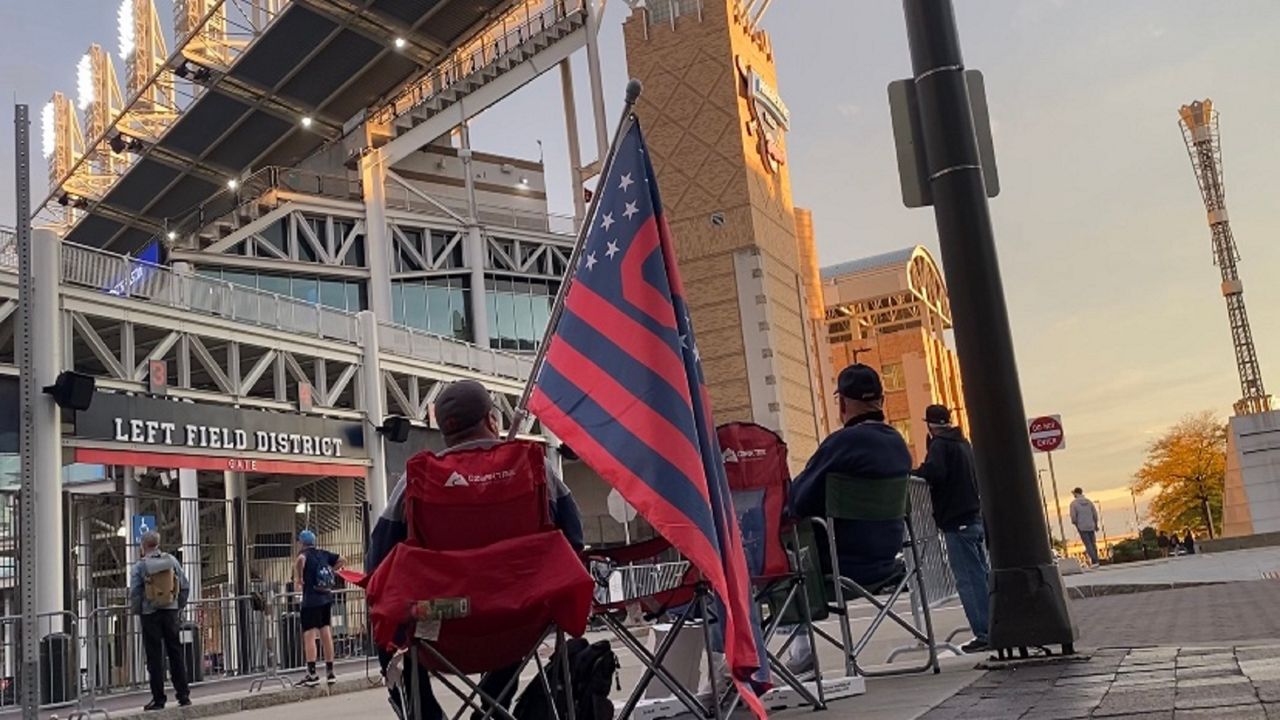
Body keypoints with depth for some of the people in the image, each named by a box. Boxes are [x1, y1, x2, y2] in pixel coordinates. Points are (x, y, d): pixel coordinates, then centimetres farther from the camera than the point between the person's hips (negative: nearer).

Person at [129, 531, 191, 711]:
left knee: (154, 657, 3)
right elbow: (185, 587, 3)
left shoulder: (140, 566, -7)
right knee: (176, 653, 9)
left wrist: (136, 611, 7)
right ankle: (183, 694, 10)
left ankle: (158, 698, 5)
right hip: (171, 611, 3)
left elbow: (134, 593, -10)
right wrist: (179, 606, 14)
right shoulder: (172, 560, 2)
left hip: (150, 614, -3)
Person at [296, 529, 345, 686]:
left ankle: (312, 674, -11)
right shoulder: (324, 554, 11)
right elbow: (342, 560, 17)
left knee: (309, 636, -5)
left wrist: (298, 577, -19)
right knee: (326, 635, 12)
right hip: (327, 599, 6)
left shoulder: (305, 554, -7)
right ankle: (330, 672, 15)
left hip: (311, 601, -6)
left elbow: (300, 559, -31)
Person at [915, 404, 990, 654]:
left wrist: (912, 473, -10)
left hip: (956, 521, -9)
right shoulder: (963, 443, 18)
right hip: (975, 517, 9)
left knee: (968, 580, -7)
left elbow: (934, 472, -26)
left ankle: (984, 633, -8)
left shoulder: (939, 445, -9)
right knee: (982, 574, 14)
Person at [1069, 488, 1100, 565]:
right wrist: (1096, 524, 16)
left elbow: (1073, 516, -9)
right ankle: (1096, 560, 12)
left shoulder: (1074, 503, -7)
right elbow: (1095, 514, 6)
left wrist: (1075, 524, 10)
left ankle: (1094, 561, -11)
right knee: (1093, 543, 11)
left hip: (1082, 527, -4)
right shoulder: (1089, 501, 5)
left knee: (1088, 544, -4)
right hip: (1091, 526, 4)